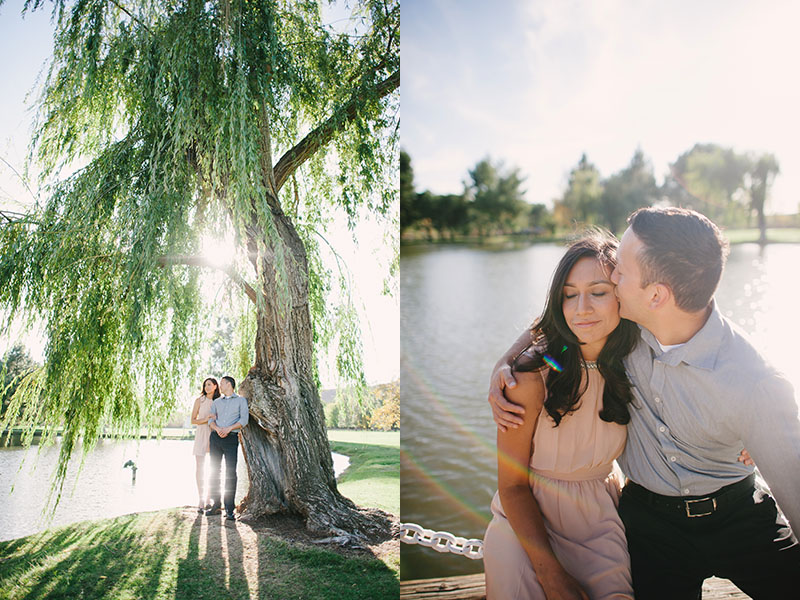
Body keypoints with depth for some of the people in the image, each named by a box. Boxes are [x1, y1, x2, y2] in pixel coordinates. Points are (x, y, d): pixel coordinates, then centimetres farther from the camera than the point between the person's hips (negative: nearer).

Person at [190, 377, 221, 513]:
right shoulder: (199, 400, 3)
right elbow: (193, 420, 1)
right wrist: (205, 420, -15)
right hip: (201, 435, -2)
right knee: (199, 468, -4)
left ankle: (209, 499, 10)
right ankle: (200, 500, 2)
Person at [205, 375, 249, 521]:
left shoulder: (241, 400, 9)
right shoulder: (217, 402, 20)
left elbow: (244, 420, -3)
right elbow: (211, 420, 9)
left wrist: (229, 428, -15)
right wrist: (217, 429, -12)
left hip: (231, 438, -4)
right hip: (215, 437, 4)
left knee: (231, 472, -9)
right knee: (214, 470, 3)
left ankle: (229, 509, -8)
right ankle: (216, 505, 11)